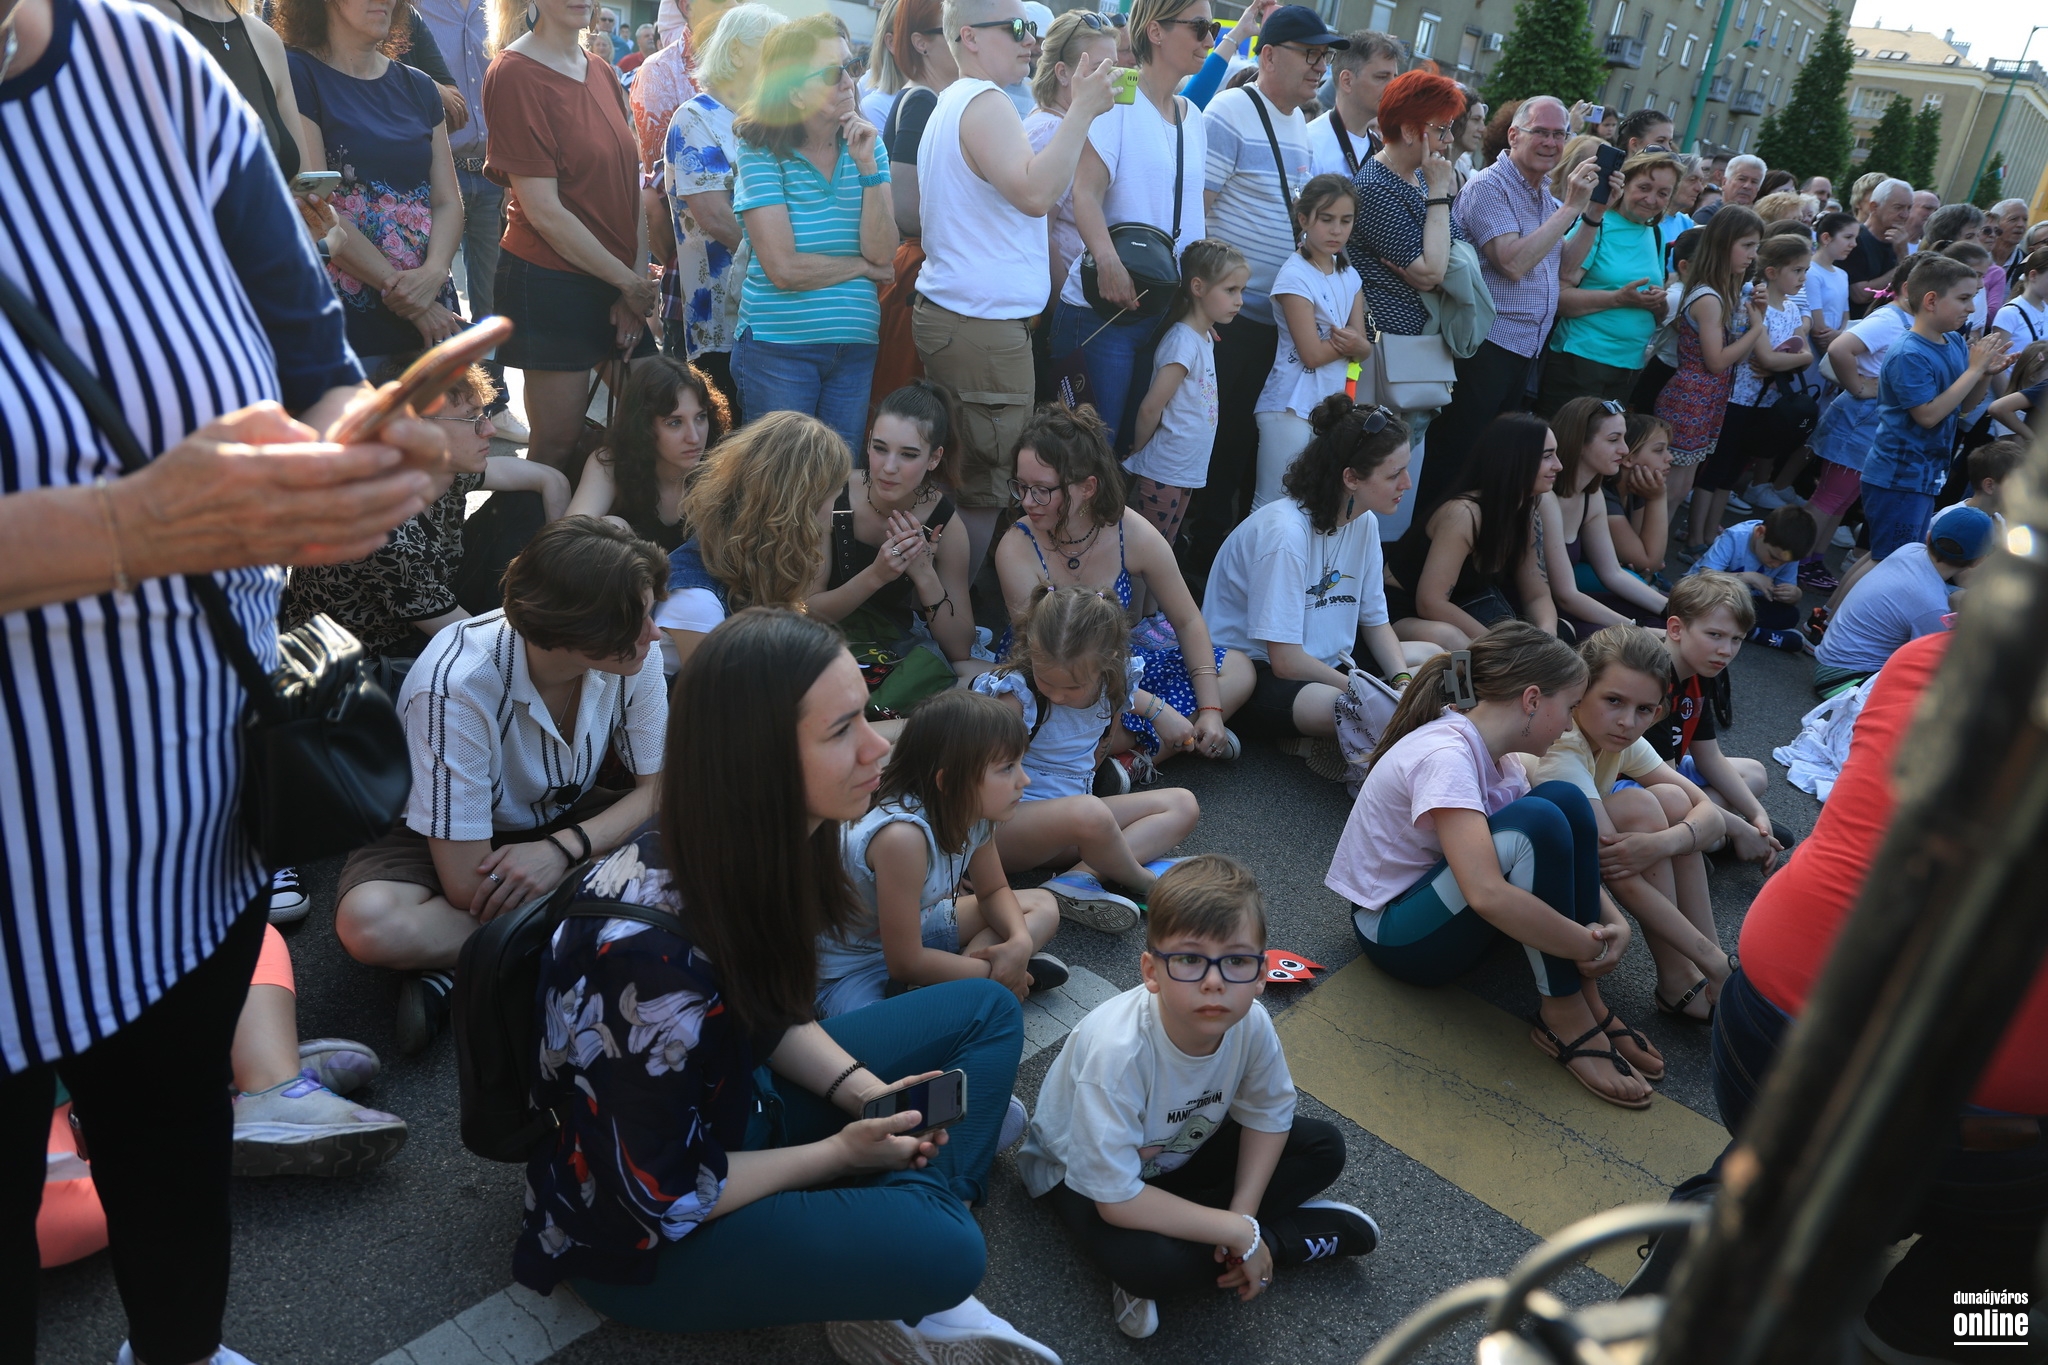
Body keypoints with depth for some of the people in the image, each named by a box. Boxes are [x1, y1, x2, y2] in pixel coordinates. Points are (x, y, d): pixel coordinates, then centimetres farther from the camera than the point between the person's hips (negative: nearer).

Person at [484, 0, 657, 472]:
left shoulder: (603, 72, 11)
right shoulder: (516, 74, -10)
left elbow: (629, 185, 8)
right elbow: (543, 211, -15)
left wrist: (638, 279, -4)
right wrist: (629, 283, -11)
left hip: (619, 286, 7)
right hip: (552, 287, -7)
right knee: (556, 449, -1)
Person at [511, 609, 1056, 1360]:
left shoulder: (755, 850, -12)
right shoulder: (649, 953, -36)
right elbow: (667, 1198, -25)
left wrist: (868, 1093, -10)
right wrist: (843, 1152, -14)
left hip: (731, 1105, 8)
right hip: (639, 1238, -8)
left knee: (985, 1010, 4)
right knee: (940, 1249, -30)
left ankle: (907, 1292, -3)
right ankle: (899, 1291, 4)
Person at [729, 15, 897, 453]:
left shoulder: (868, 147, 6)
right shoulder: (762, 152, -7)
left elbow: (883, 253, -5)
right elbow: (784, 268, -14)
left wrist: (868, 167, -13)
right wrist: (865, 267, -3)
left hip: (855, 344, 4)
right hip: (778, 345, -4)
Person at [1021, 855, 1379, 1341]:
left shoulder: (1251, 1022, -24)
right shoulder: (1116, 1050, -40)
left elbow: (1268, 1112, -3)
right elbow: (1118, 1201, -34)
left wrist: (1242, 1214, -16)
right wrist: (1239, 1233, -28)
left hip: (1181, 1146, 6)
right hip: (1083, 1172, -5)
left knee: (1324, 1147, -4)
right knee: (1148, 1264, -34)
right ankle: (1284, 1239, -7)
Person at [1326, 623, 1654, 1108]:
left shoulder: (1493, 754, 3)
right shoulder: (1444, 757, -26)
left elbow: (1563, 856, 6)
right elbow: (1488, 894, -38)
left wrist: (1615, 923, -12)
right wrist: (1593, 948, -26)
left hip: (1441, 906, 9)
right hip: (1395, 932, -9)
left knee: (1566, 798, -9)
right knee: (1534, 821, -29)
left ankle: (1585, 997, -5)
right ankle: (1562, 1017, -14)